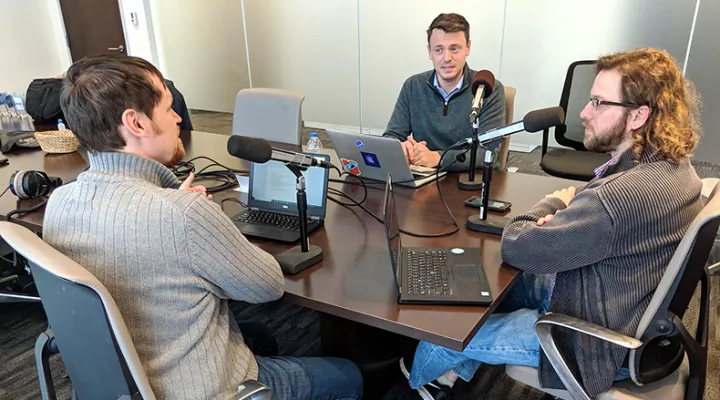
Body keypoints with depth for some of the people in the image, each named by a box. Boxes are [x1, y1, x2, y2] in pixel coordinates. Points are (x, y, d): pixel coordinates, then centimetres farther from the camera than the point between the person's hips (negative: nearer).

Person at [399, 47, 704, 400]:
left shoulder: (623, 195, -38)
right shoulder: (672, 164, -5)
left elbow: (515, 249, -29)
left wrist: (552, 205, -9)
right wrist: (562, 217, -11)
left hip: (598, 343, -9)